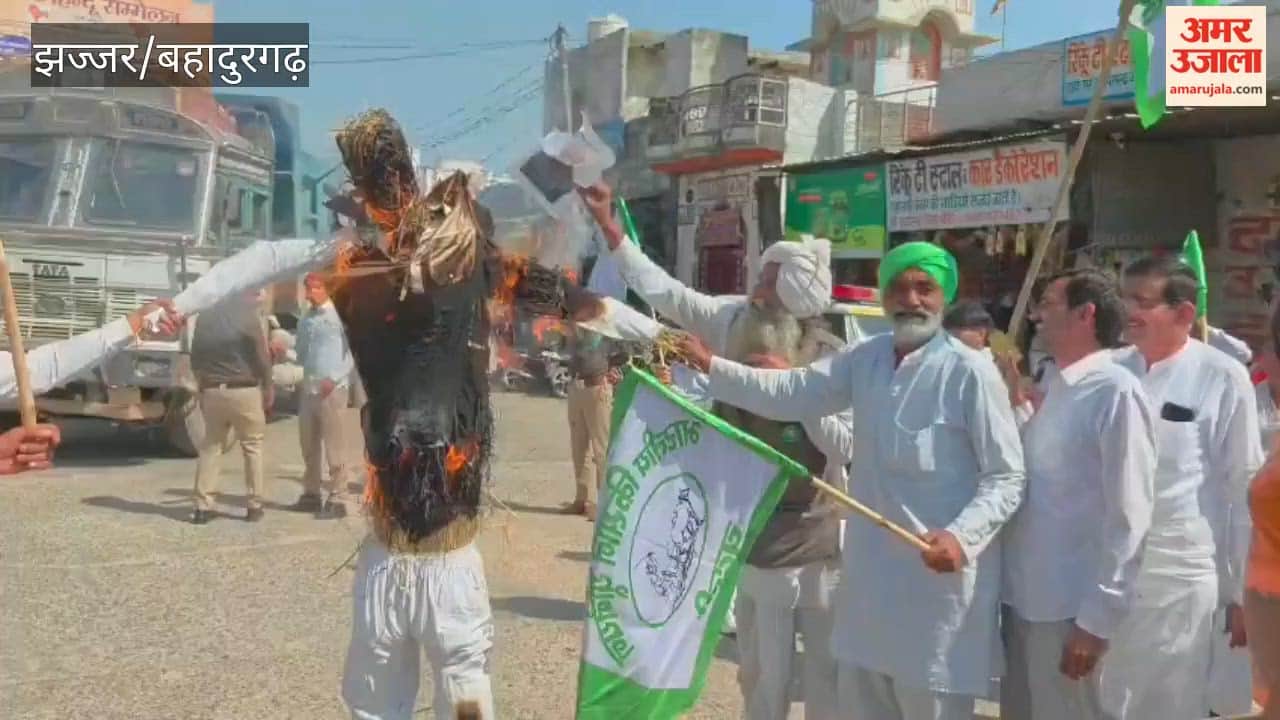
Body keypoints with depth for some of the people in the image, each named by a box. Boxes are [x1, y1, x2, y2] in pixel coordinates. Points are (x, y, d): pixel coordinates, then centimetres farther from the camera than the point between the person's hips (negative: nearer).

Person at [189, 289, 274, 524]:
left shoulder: (205, 316, 7)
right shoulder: (249, 315, -9)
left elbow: (195, 358, 11)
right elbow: (262, 357, -10)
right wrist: (268, 390, 1)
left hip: (212, 391, 4)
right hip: (245, 391, -4)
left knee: (210, 447, 12)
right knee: (252, 447, 8)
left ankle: (203, 506, 8)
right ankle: (254, 506, 9)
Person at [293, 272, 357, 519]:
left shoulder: (339, 315, -6)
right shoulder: (306, 318, 15)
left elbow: (354, 352, -10)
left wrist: (334, 378, -16)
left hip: (332, 389, -7)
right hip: (308, 388, 7)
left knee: (335, 446, -4)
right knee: (309, 445, 13)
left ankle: (338, 498, 0)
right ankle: (312, 493, 24)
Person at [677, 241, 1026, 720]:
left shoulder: (970, 372, -14)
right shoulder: (866, 358, 5)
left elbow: (1006, 476, -12)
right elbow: (790, 393, 5)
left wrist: (961, 535, -28)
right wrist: (711, 366, -4)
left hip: (939, 572, -6)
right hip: (870, 569, 6)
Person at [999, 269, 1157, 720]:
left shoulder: (1116, 392, -15)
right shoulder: (1053, 389, 9)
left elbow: (1130, 519, -17)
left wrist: (1097, 621, -17)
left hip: (1071, 609, -8)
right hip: (1022, 598, 8)